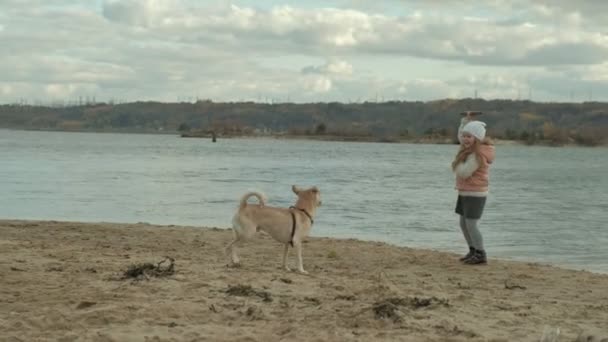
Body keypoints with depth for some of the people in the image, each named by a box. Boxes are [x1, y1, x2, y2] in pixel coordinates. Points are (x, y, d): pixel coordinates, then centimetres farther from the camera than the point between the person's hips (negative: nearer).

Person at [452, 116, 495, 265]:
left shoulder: (477, 155, -21)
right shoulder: (469, 149, 9)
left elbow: (464, 173, -27)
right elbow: (460, 136, 25)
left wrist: (457, 163, -8)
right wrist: (465, 121, 9)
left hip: (475, 194, -10)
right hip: (465, 193, 10)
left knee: (471, 224, -9)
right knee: (463, 223, 13)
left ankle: (480, 254, -2)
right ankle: (473, 251, 23)